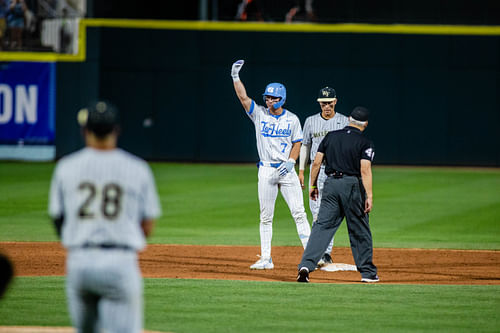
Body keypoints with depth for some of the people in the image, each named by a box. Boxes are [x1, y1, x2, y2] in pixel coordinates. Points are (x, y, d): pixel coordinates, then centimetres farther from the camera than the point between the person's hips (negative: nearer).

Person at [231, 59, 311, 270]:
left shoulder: (292, 119, 3)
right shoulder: (259, 114, 2)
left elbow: (297, 144, 6)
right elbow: (243, 97, -8)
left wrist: (291, 161, -11)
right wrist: (235, 77, -18)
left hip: (287, 170, -1)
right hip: (266, 171, 1)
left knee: (299, 213, -5)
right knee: (265, 217, 4)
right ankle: (266, 259, 7)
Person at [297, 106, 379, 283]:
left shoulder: (330, 136, 9)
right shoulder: (365, 143, -3)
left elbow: (316, 163, 8)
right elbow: (365, 170, -14)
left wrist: (313, 186, 17)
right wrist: (369, 196, -17)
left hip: (331, 184, 3)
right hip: (352, 185, -3)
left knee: (322, 226, 0)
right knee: (359, 230, 9)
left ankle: (306, 265, -17)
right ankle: (367, 272, 18)